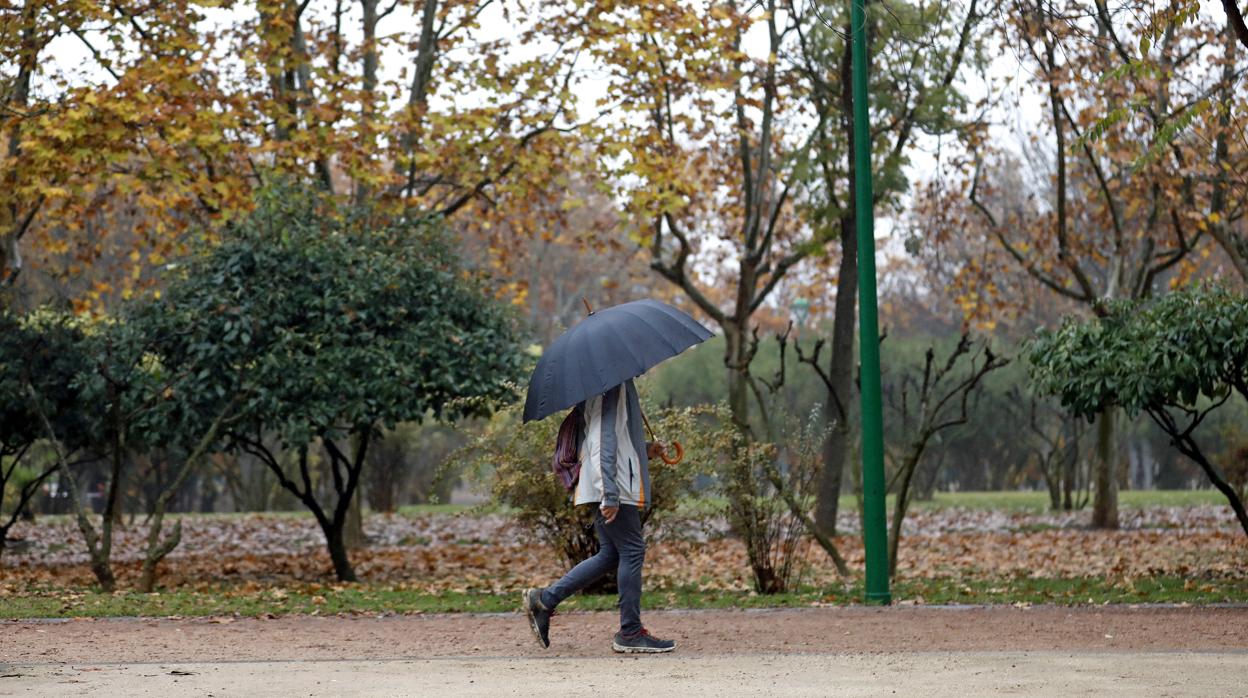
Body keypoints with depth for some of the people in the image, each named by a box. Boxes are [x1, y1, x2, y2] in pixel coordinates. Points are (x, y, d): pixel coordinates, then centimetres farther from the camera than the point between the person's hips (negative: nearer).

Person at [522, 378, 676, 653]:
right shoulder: (614, 386, -14)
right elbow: (604, 441, -21)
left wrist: (645, 450, 16)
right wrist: (610, 495, -24)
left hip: (609, 488, 10)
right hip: (615, 486, -10)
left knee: (610, 554, 12)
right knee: (632, 551, -3)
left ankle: (544, 599, 11)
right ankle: (630, 633, 3)